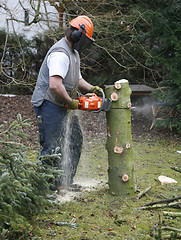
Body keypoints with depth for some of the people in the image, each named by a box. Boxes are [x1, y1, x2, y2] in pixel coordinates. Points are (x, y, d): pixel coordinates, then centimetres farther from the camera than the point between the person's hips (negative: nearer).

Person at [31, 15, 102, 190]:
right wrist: (71, 102, -19)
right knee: (52, 148, -7)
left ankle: (66, 182, 23)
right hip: (49, 105, -11)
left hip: (62, 107, 11)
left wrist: (91, 88, 7)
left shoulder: (73, 53, 15)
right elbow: (55, 85, -32)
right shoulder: (60, 54, -21)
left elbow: (77, 79, 24)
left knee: (75, 140, 14)